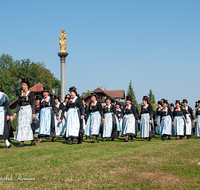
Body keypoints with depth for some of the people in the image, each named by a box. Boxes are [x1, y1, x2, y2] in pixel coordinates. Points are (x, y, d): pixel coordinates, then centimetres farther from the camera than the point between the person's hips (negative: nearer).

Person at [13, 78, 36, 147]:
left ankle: (22, 142, -10)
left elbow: (33, 104, -6)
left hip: (28, 110, -7)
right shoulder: (21, 94, 14)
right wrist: (15, 113, 6)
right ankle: (33, 142, 12)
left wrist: (33, 113, -13)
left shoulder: (31, 94, -2)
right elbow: (18, 104, 14)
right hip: (21, 111, 7)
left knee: (25, 125, -10)